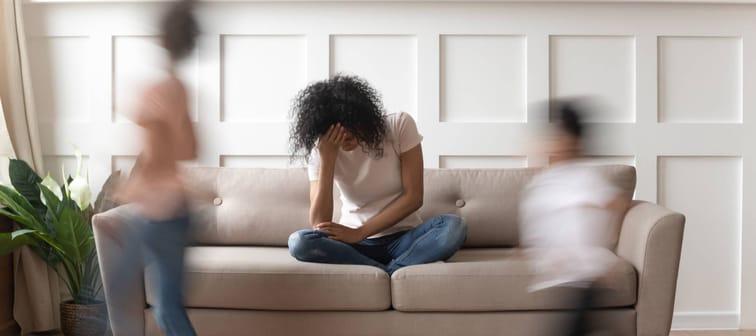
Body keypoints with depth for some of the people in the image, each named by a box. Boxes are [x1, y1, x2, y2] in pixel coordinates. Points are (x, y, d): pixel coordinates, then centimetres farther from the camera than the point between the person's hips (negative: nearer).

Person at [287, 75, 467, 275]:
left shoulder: (400, 125, -9)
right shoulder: (321, 149, -7)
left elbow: (414, 197, -10)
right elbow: (319, 225, -15)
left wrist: (358, 232, -16)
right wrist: (327, 158, -23)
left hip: (402, 238, -1)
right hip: (352, 244, 1)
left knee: (454, 227, -31)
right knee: (298, 242, -30)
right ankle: (392, 276, -26)